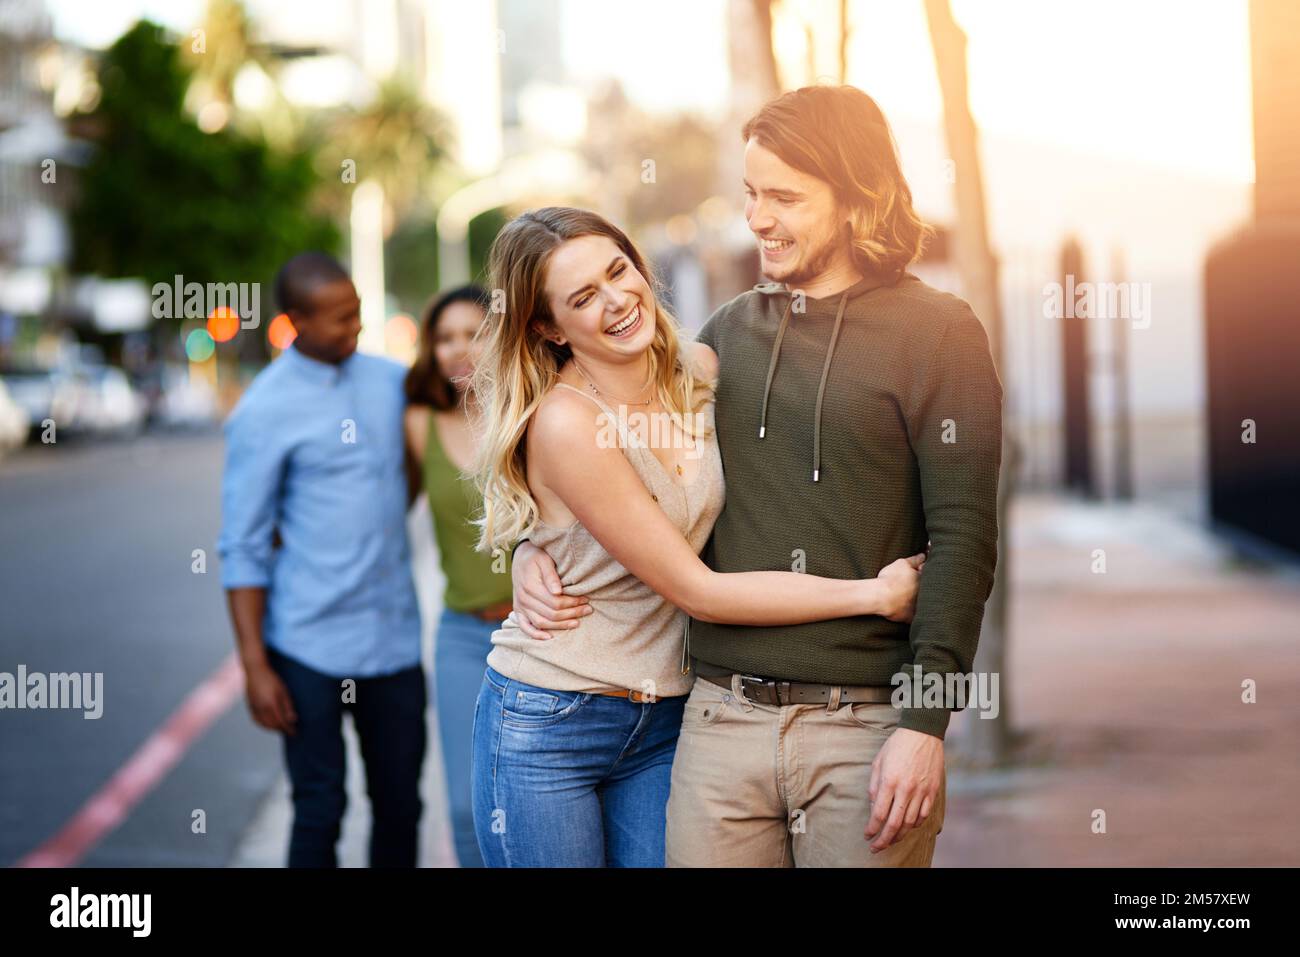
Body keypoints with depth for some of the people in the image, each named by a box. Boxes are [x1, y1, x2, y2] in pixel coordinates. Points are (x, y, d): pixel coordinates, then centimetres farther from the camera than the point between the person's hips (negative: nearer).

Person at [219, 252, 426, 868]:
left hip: (395, 639, 5)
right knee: (319, 811, 2)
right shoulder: (263, 413, -8)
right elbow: (243, 550, -7)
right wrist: (255, 667, -11)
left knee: (400, 805, 11)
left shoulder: (390, 379, 7)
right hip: (312, 648, -5)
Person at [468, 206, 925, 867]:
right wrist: (876, 595, -17)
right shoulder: (564, 423, -21)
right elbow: (698, 592, -18)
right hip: (548, 730, -5)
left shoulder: (699, 369, -2)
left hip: (666, 724, 5)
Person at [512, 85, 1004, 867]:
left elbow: (963, 539, -8)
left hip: (865, 726, -4)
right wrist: (538, 544, 6)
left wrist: (925, 723, -14)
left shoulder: (937, 333, -2)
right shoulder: (730, 332, 13)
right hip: (723, 717, 4)